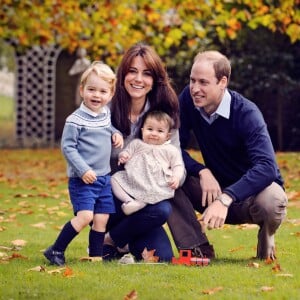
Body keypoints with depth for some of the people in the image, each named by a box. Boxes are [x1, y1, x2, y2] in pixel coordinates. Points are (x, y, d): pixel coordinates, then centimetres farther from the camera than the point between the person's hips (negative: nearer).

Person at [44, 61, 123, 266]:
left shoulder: (106, 114, 8)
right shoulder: (76, 120, -14)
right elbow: (67, 147, -14)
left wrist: (116, 134, 6)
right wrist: (83, 170, -22)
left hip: (104, 178, 7)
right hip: (83, 179, -7)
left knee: (102, 218, 6)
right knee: (84, 216, -17)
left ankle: (96, 256, 18)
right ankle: (56, 251, -7)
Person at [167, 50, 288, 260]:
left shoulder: (246, 113, -24)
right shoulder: (188, 99, -10)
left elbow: (266, 167, -36)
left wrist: (225, 199, -48)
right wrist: (202, 172, -27)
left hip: (251, 191, -4)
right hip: (216, 188, 4)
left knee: (271, 202, -39)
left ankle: (266, 236, -2)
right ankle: (199, 250, -12)